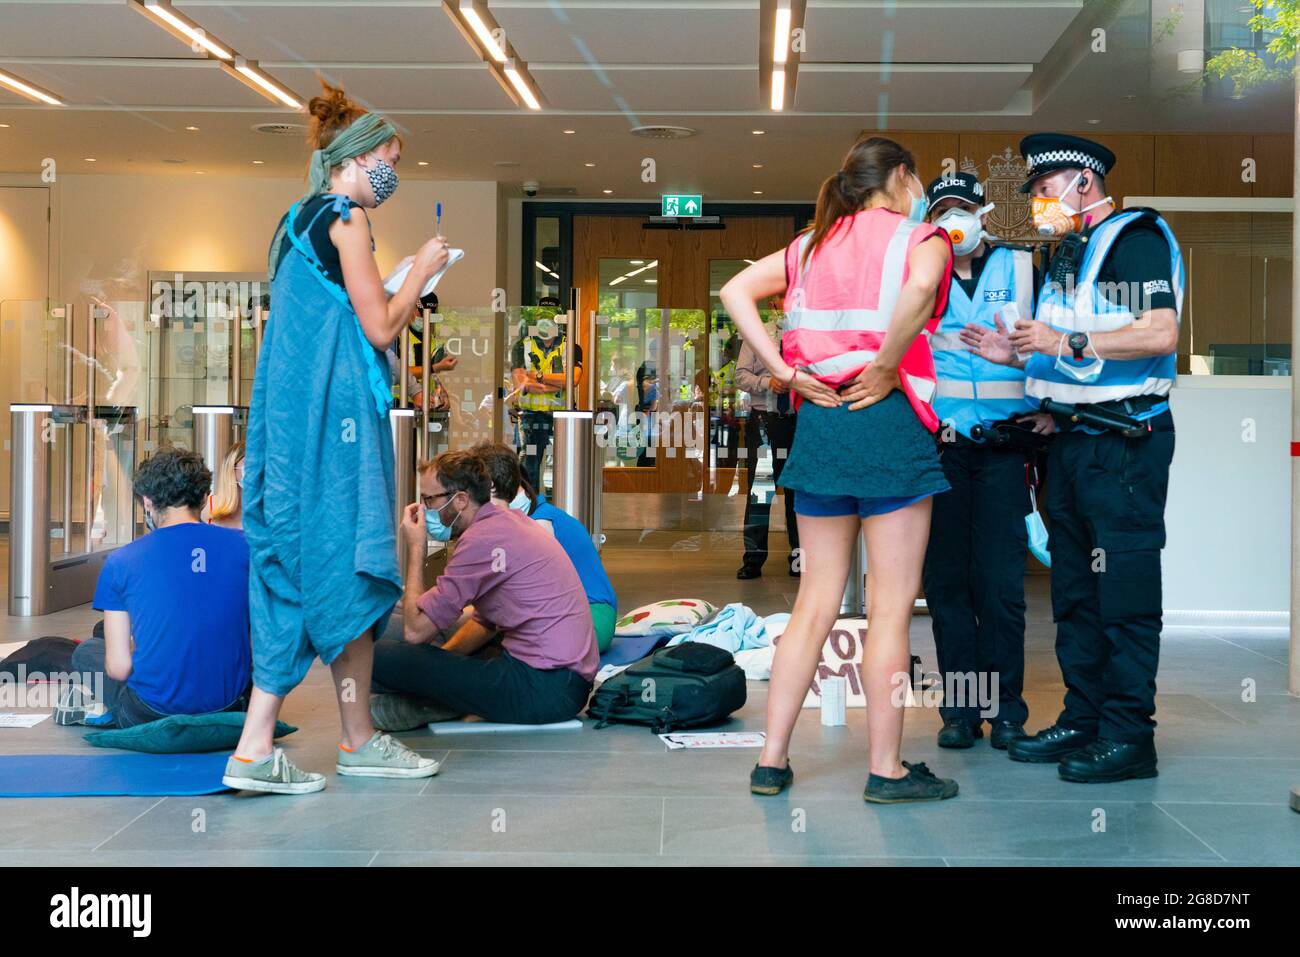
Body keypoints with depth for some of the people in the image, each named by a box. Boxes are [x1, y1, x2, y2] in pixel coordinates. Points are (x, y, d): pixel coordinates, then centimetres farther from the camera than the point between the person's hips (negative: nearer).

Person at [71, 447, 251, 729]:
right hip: (231, 707, 1)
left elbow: (118, 668, -5)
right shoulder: (245, 546, -2)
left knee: (86, 652, 27)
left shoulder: (120, 562, -5)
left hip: (151, 716, 0)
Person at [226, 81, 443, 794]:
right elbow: (379, 328, -11)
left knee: (295, 569, 7)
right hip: (335, 410, -9)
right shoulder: (343, 216, -8)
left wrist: (406, 284, 24)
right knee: (348, 569, -5)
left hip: (294, 413, 10)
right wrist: (422, 270, 3)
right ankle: (358, 741, -1)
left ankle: (256, 748, 8)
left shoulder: (299, 219, 20)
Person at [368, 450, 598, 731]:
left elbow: (415, 630, -11)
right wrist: (440, 656, 12)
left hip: (544, 688, -11)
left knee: (382, 657, -18)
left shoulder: (482, 538, -14)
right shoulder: (510, 519, 16)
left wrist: (416, 549, -1)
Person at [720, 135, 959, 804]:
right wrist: (887, 367, -15)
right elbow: (920, 287, -25)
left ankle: (772, 760, 12)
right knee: (891, 605, 0)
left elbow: (735, 291, 7)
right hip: (887, 421, -6)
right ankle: (887, 770, 5)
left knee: (816, 600, 11)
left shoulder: (814, 243, 16)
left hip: (818, 420, 6)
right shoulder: (920, 238, -1)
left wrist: (784, 370, 2)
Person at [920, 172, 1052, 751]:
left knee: (999, 581, -5)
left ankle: (1005, 708, 5)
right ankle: (960, 706, 9)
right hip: (939, 444, 1)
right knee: (945, 577, 2)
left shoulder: (1020, 269, 9)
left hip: (1004, 446, -1)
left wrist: (1049, 410, 2)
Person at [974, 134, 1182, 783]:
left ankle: (1129, 735, -3)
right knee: (1075, 588, 13)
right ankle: (1082, 719, 21)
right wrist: (1016, 355, 11)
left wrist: (1067, 342, -19)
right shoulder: (1069, 254, 19)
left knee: (1124, 590, -7)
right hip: (1075, 437, 10)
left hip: (1125, 439, -10)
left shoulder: (1135, 239, -8)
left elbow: (1160, 335, -21)